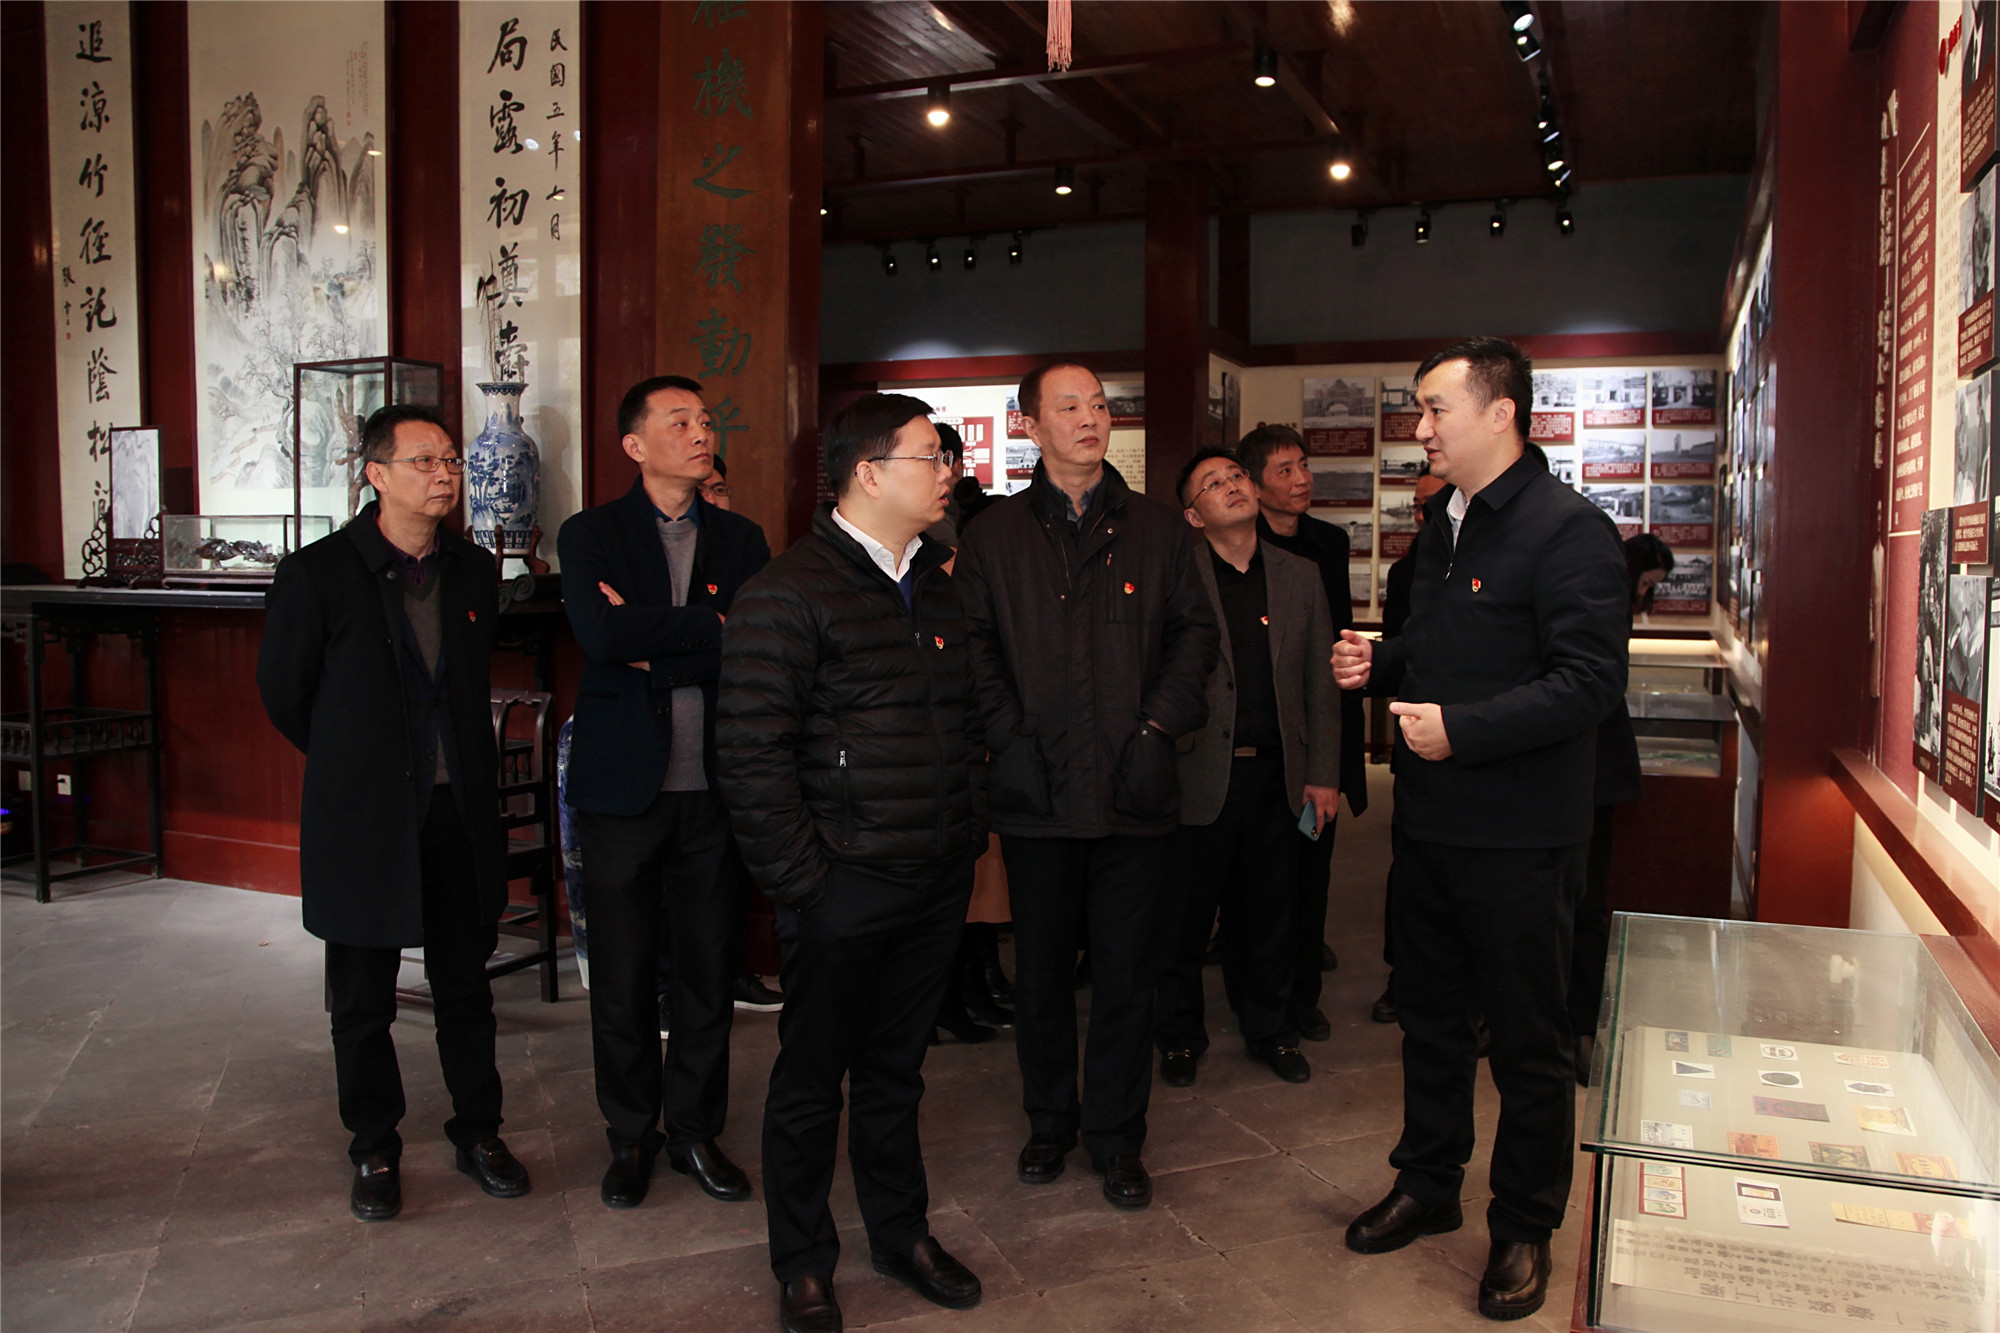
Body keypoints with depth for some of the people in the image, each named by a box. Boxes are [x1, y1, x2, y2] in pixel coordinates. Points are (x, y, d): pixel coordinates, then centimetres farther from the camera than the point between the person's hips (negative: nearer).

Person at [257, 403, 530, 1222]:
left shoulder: (474, 572, 4)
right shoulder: (317, 575, -9)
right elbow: (282, 692, 2)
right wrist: (355, 762, 10)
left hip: (457, 812, 3)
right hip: (364, 819, -3)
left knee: (466, 986, 13)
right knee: (363, 1000, 9)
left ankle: (479, 1133, 29)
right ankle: (374, 1152, 26)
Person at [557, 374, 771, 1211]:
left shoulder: (740, 539, 8)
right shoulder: (590, 536, 1)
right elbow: (602, 637, -18)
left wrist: (654, 654, -12)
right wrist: (710, 621, -13)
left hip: (715, 786, 2)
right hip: (624, 786, -2)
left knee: (711, 968, 8)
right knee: (623, 974, 8)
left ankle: (695, 1129, 26)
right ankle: (630, 1136, 26)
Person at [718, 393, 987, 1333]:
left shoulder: (938, 586, 10)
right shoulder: (788, 593, -13)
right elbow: (752, 752, -16)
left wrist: (970, 832, 11)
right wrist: (800, 880, -15)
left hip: (937, 879, 6)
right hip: (843, 883, -6)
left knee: (896, 1068, 20)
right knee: (812, 1078, 10)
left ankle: (901, 1233, 36)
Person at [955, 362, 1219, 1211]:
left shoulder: (1157, 530, 7)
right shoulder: (993, 536, 5)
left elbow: (1195, 632, 6)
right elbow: (975, 644, 3)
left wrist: (1158, 728, -5)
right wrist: (1008, 737, -8)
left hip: (1132, 790, 0)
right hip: (1036, 791, 0)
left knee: (1125, 973, 6)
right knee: (1041, 971, 11)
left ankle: (1117, 1136, 23)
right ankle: (1049, 1121, 30)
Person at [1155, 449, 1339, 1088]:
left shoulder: (1300, 577, 8)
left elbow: (1321, 683, 8)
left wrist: (1323, 775, 4)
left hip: (1277, 774, 3)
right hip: (1201, 776, -3)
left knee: (1270, 914, 14)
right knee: (1185, 915, 8)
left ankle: (1271, 1030, 33)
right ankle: (1180, 1035, 26)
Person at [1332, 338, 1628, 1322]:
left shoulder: (1568, 529, -15)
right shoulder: (1440, 524, 13)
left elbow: (1590, 678, -22)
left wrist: (1459, 727, -26)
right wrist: (1378, 664, 4)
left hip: (1520, 836, -8)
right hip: (1429, 823, 8)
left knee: (1528, 1041, 7)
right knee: (1430, 1017, 19)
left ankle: (1523, 1228, 24)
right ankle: (1427, 1187, 36)